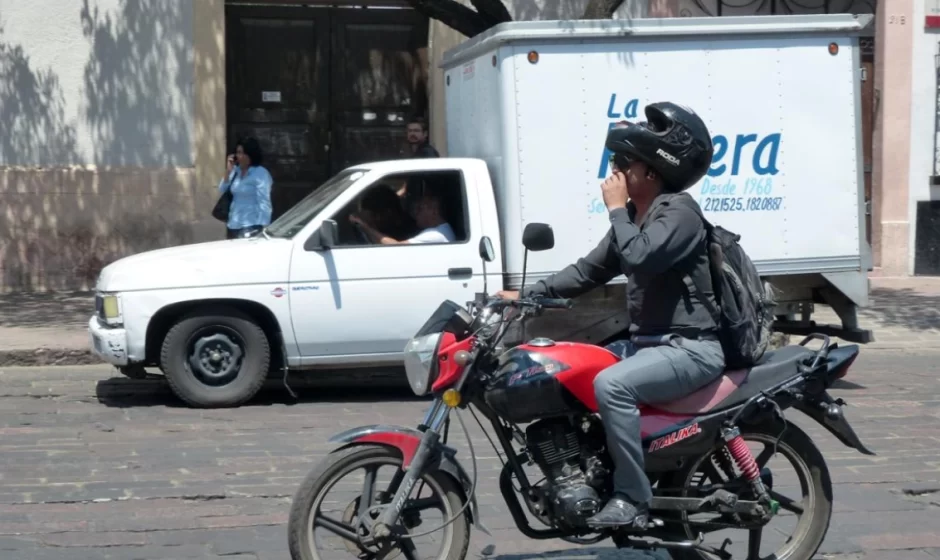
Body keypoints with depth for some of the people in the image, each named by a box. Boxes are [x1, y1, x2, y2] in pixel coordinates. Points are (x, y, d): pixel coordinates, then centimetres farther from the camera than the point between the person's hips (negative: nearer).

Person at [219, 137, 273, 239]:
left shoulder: (261, 174, -10)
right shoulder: (236, 171, 10)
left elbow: (264, 203, -14)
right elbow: (222, 191, 10)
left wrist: (263, 228, -20)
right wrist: (228, 171, -2)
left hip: (250, 226, -7)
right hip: (233, 225, 7)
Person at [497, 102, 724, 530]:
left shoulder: (678, 210, -14)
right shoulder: (634, 215, 15)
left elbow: (640, 258, -31)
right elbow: (590, 270, 19)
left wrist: (617, 209, -16)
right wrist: (528, 295, 10)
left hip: (690, 348, -10)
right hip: (649, 342, 10)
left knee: (611, 385, -31)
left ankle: (632, 501, -24)